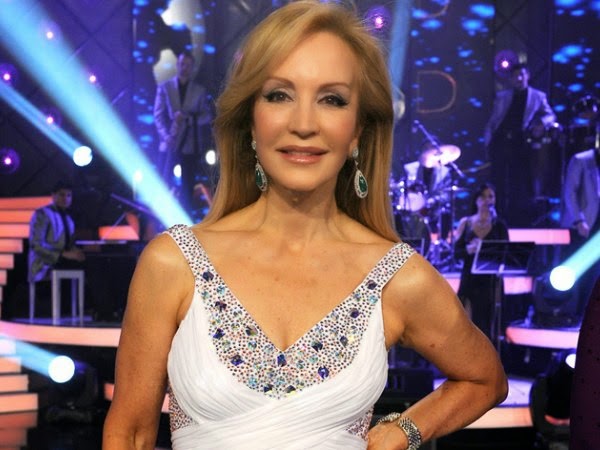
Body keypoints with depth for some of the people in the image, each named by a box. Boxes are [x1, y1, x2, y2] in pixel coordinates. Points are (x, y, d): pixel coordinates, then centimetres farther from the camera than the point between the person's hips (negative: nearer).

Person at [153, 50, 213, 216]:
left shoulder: (199, 90, 9)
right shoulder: (164, 88, 7)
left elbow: (207, 116, 3)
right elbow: (158, 115, 1)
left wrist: (188, 117, -14)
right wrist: (165, 135, -15)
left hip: (190, 145, 1)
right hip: (170, 144, -1)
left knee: (187, 187, 2)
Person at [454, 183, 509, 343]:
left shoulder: (499, 225, 5)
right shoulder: (465, 223, 7)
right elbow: (456, 253, 2)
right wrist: (469, 249, -18)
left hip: (490, 283, -1)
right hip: (469, 281, 1)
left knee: (487, 327, -3)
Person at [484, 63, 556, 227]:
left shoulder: (538, 96, 12)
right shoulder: (502, 96, 16)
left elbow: (550, 115, 7)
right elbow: (493, 120, 14)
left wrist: (543, 123, -16)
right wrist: (488, 139, 0)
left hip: (521, 144, -1)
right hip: (500, 142, 1)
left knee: (522, 185, -1)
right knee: (499, 184, 1)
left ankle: (522, 223, 4)